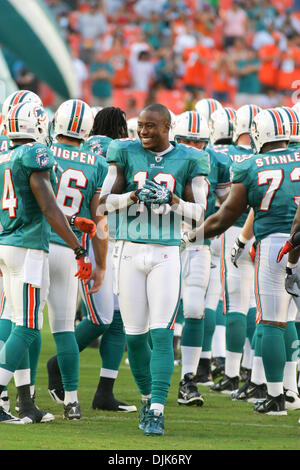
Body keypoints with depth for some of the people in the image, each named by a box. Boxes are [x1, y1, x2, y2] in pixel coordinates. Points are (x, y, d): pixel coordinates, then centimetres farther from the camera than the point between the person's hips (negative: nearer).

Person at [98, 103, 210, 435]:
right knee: (135, 335, 5)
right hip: (129, 252, 1)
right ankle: (148, 398, 26)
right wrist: (134, 196, -19)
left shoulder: (187, 161, -1)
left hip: (166, 256, -1)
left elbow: (198, 212, 0)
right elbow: (103, 203, -1)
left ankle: (157, 412, -9)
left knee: (162, 334, -11)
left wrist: (172, 201, -19)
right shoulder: (126, 154, 1)